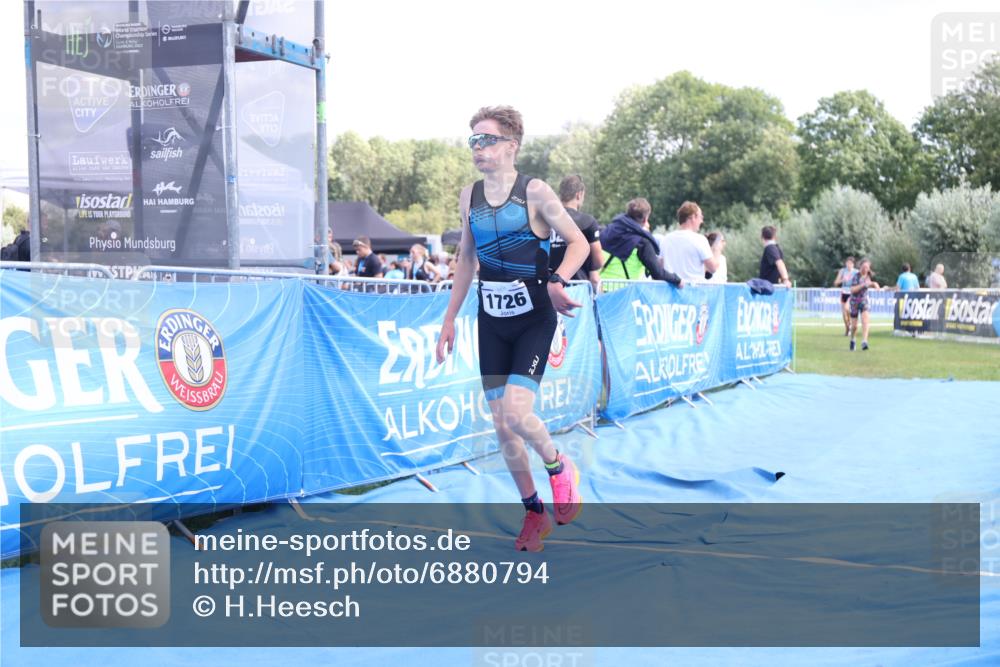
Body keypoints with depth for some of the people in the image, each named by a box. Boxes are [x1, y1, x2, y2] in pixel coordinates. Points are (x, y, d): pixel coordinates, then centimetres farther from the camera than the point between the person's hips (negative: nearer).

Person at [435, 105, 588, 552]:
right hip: (491, 322, 5)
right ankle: (534, 513, 22)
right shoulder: (469, 196, 7)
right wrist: (450, 318, 15)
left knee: (515, 412, -22)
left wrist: (557, 281, -24)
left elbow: (578, 242, -5)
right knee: (501, 427, 5)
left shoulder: (534, 192, -8)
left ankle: (558, 467, 10)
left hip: (533, 319, -5)